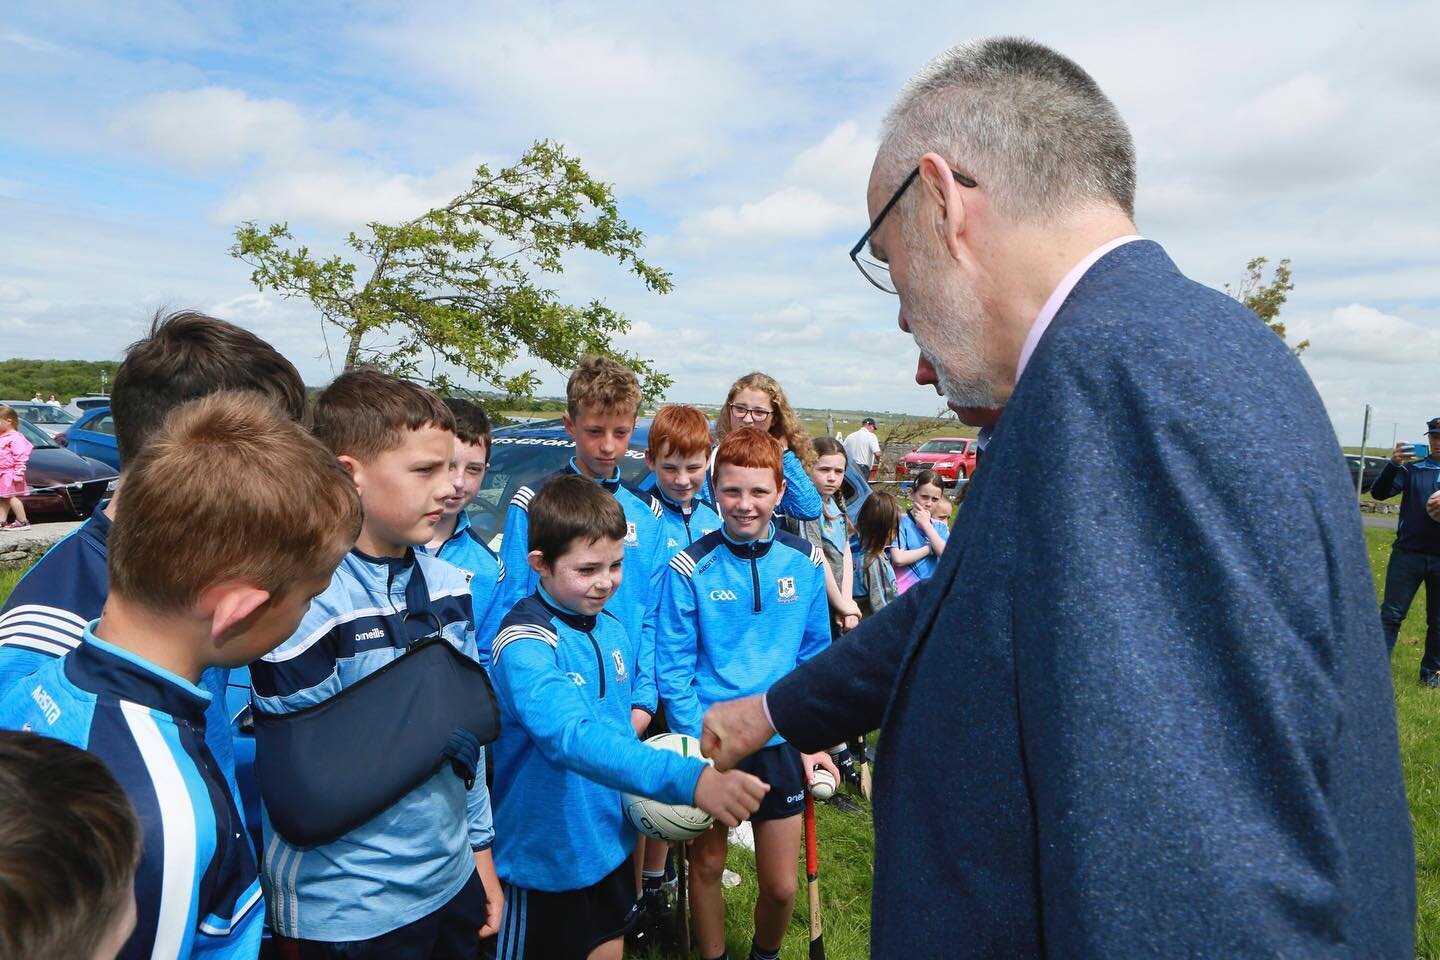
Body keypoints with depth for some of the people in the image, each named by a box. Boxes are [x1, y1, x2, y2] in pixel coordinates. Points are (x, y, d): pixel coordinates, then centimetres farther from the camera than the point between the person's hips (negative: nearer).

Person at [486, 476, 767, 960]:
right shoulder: (524, 644, -25)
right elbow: (572, 735, -42)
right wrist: (687, 779, -52)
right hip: (542, 860, -6)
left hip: (609, 844, 7)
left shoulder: (613, 630, 1)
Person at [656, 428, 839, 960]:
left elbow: (815, 657, 5)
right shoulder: (690, 567, -11)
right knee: (707, 866, 14)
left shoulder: (805, 562, -3)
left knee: (781, 886, 11)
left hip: (779, 742, 2)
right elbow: (674, 668, -8)